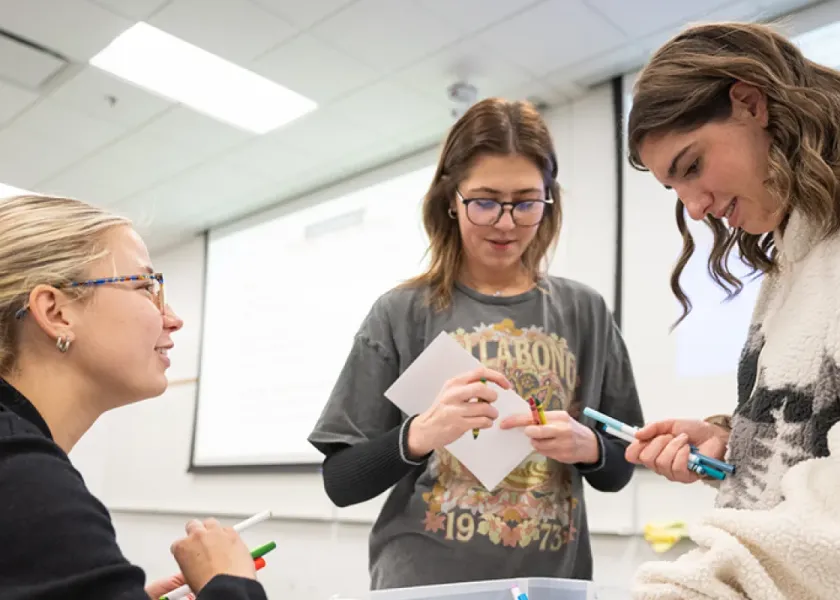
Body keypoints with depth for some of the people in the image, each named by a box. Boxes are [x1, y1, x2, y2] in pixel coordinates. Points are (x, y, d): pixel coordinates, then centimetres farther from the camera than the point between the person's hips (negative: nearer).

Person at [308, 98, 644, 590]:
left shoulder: (585, 312, -1)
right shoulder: (403, 313, -7)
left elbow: (619, 470, 6)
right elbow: (341, 482, -6)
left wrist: (587, 447, -15)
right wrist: (418, 434, -23)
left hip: (552, 581, 2)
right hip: (422, 582, -2)